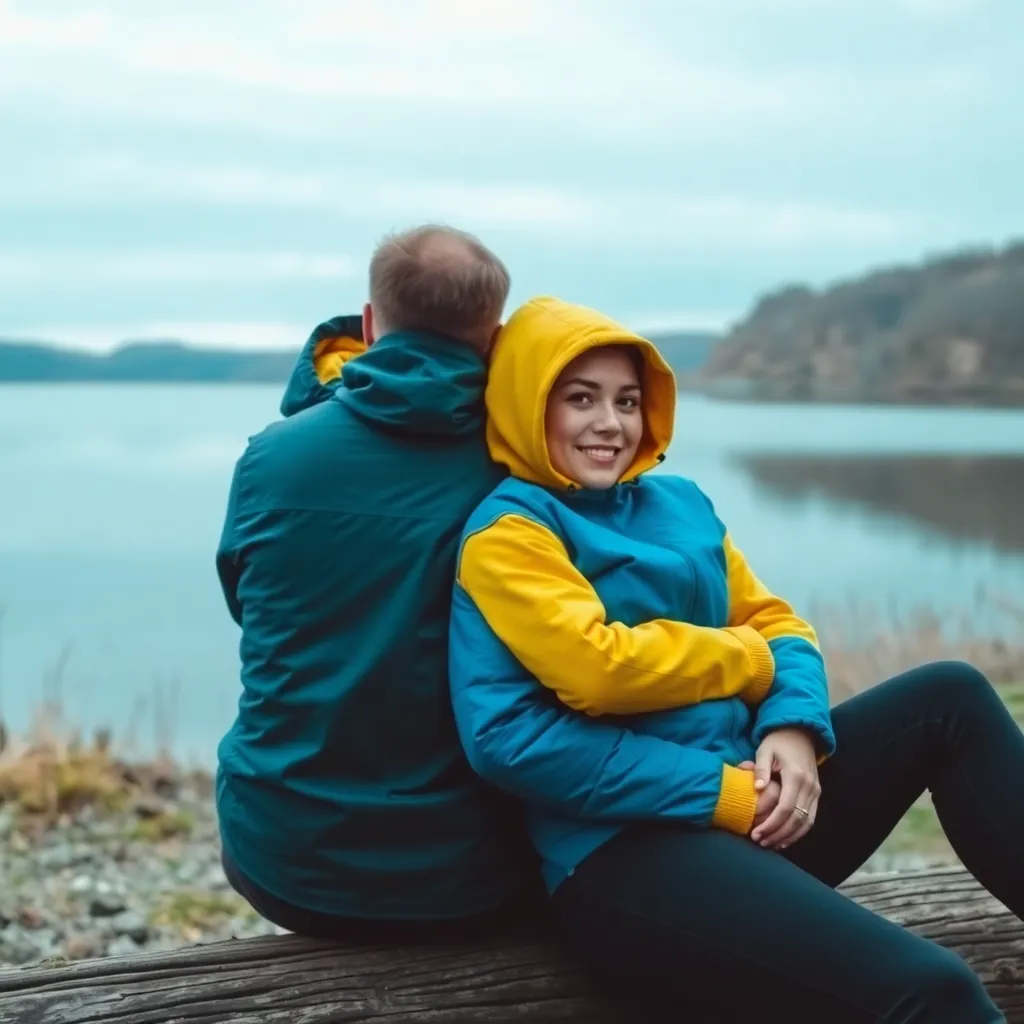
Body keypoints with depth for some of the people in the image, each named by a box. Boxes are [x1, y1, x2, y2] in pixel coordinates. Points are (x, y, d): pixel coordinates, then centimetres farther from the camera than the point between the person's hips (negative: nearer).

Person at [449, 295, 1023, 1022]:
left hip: (753, 805, 9)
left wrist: (795, 729, -6)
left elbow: (776, 625, 16)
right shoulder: (508, 531, -5)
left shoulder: (679, 502, 18)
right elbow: (599, 669, -19)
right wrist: (750, 659, -6)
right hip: (624, 850, -8)